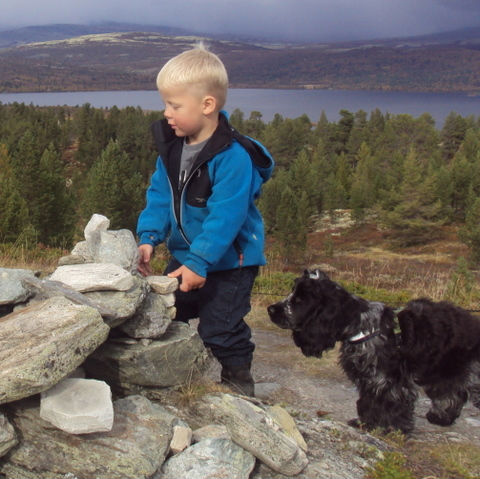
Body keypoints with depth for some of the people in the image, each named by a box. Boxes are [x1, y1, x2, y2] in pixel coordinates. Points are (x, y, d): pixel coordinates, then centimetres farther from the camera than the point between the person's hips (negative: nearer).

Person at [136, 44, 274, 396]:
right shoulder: (172, 146, -2)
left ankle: (238, 381, 24)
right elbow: (160, 195, 4)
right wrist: (148, 238, -8)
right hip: (185, 255, 8)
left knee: (220, 328, -1)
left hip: (228, 262, -8)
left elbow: (224, 218, -29)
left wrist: (200, 263, -28)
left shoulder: (233, 157, -27)